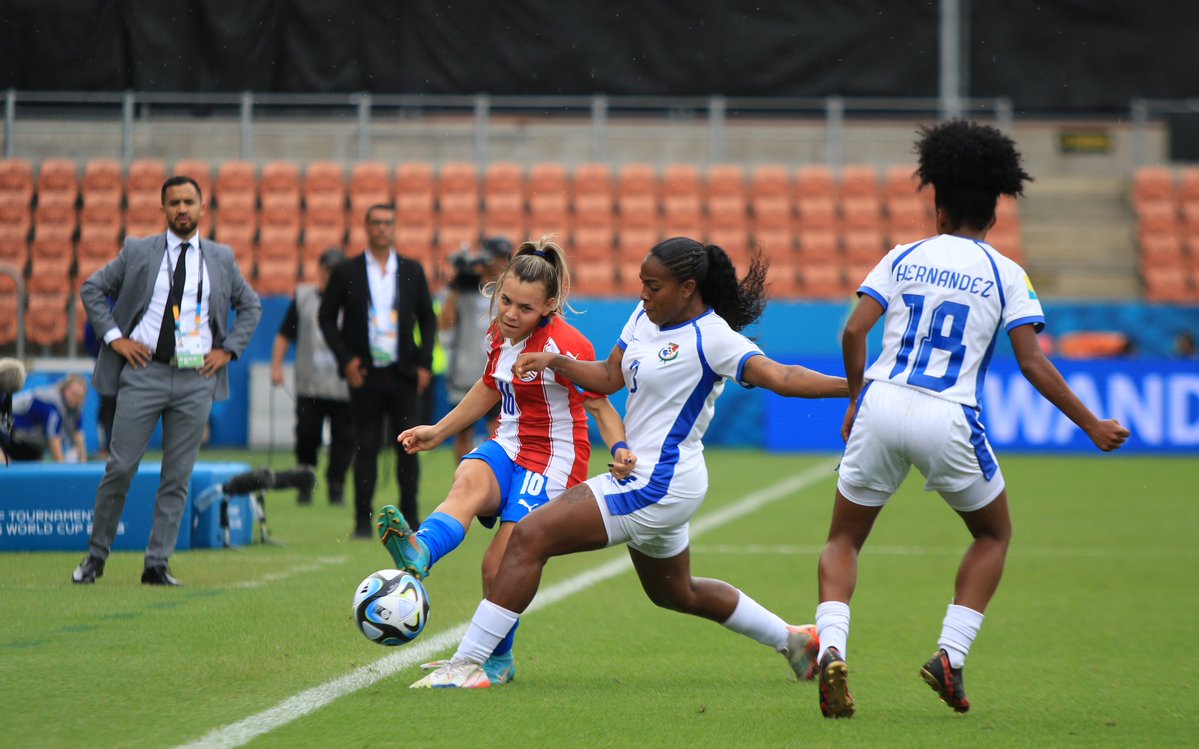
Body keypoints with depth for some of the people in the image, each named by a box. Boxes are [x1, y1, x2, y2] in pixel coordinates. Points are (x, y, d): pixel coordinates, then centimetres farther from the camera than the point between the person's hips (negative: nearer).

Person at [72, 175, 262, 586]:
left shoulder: (221, 259, 10)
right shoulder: (138, 252, 5)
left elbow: (250, 306, 21)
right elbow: (92, 288, 11)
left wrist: (229, 349, 8)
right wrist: (113, 336, 0)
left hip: (196, 380, 2)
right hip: (144, 372, -2)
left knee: (178, 476, 1)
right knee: (120, 468, -3)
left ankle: (157, 564, 6)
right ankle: (96, 555, 10)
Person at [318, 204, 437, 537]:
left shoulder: (412, 271, 8)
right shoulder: (345, 272, 3)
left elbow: (427, 319, 13)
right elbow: (326, 318, 7)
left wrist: (425, 364, 3)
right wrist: (345, 359, -4)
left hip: (404, 375, 1)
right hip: (365, 374, -1)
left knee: (408, 447, -1)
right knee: (366, 448, -1)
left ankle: (410, 519, 7)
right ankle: (363, 520, 3)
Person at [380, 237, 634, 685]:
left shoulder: (563, 345, -16)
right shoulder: (499, 333, 6)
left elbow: (600, 404, -15)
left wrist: (620, 450, -33)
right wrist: (438, 431, 25)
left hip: (553, 461, -6)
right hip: (508, 448, 6)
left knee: (501, 565, -14)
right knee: (469, 480, -32)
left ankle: (497, 660, 10)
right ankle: (419, 552, -61)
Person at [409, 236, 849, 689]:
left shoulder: (711, 337, -17)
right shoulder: (645, 318, 9)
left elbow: (780, 378, -24)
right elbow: (610, 377, 15)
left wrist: (850, 386, -36)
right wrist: (554, 362, 0)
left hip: (657, 484, -10)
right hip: (643, 479, 10)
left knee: (529, 537, -16)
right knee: (676, 593, 29)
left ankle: (466, 664, -15)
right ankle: (792, 640, 42)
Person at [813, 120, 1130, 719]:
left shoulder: (904, 258, 10)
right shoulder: (1005, 276, 5)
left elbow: (853, 331, 1)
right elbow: (1033, 365, -2)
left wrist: (856, 400, 16)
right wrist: (1092, 426, 6)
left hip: (882, 406, 1)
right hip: (948, 422, -1)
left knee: (844, 539, 15)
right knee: (994, 534, 22)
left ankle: (831, 649, -11)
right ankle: (949, 655, 7)